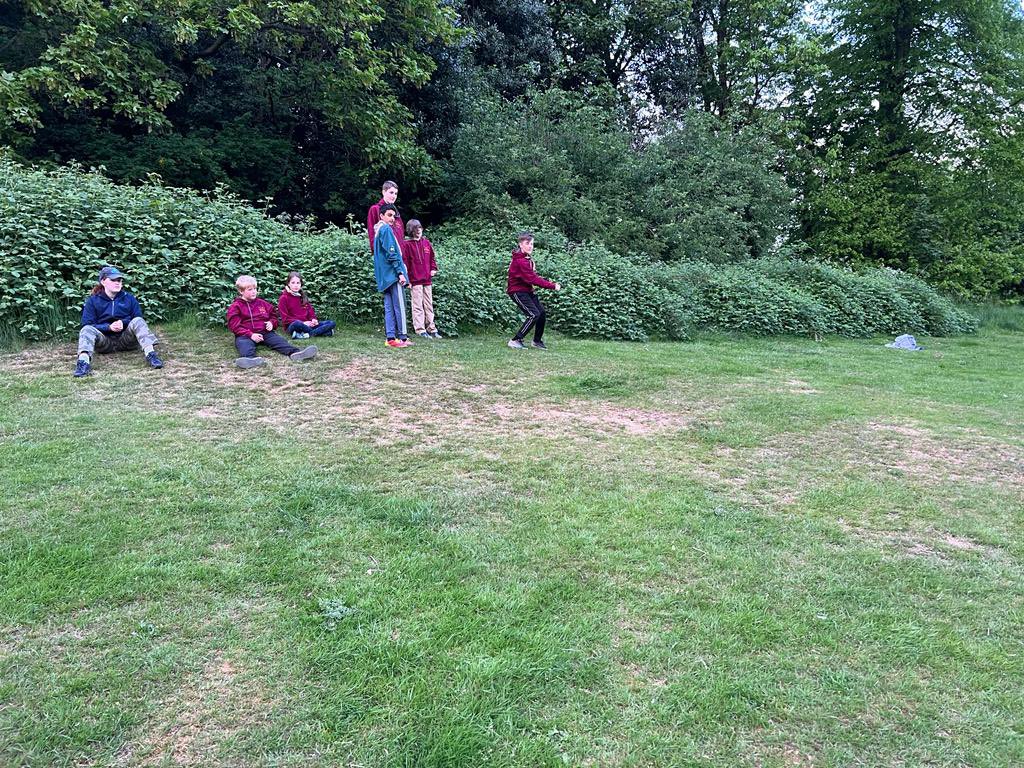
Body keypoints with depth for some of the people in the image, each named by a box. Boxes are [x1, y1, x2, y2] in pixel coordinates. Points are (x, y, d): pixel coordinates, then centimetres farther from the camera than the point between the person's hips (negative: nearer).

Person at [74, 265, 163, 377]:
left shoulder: (129, 298, 11)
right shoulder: (92, 301, 6)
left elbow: (138, 319, 4)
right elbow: (87, 324, -2)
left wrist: (123, 323, -17)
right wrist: (109, 327, -19)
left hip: (125, 340, 0)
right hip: (104, 341, 0)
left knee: (138, 321, -24)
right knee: (87, 330, -28)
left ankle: (150, 354, -45)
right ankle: (84, 361, -55)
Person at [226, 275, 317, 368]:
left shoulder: (262, 303, 19)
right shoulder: (235, 307, 5)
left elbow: (273, 315, 31)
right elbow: (234, 326, -4)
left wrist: (272, 323, 4)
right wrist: (251, 335, -18)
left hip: (264, 332, 4)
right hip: (245, 335, -4)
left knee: (279, 340, -23)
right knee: (243, 344, -36)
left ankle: (295, 353, -50)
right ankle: (250, 358, -70)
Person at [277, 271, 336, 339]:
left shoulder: (303, 296, 19)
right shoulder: (284, 298, 1)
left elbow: (310, 311, 16)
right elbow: (285, 319, -6)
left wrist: (314, 319, -7)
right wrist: (302, 323, -17)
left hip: (307, 325, 6)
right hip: (292, 326, -6)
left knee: (331, 323, -14)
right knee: (297, 324, -43)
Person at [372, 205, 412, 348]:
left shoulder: (378, 230, 20)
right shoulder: (386, 229, -9)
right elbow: (391, 253, -16)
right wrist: (400, 272, -17)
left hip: (385, 277, 9)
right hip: (393, 273, -9)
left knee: (389, 308, 6)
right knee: (400, 306, -7)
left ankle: (390, 337, 5)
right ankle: (402, 337, -6)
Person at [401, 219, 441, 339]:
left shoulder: (426, 242, 12)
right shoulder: (407, 244, -3)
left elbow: (432, 257, 22)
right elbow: (404, 262, -6)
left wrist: (433, 268, 5)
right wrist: (407, 279, -10)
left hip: (427, 280, 6)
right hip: (415, 280, -5)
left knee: (429, 305, 10)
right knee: (418, 306, -5)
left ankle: (431, 329, 16)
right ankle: (420, 330, -4)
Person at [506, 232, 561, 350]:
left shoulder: (526, 258, 11)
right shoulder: (520, 261, -22)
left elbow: (533, 276, 10)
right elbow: (532, 279, -26)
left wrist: (548, 282, -6)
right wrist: (552, 286, -23)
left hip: (527, 290, 10)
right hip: (517, 291, -10)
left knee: (542, 313, 8)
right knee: (534, 314, -18)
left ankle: (537, 341, 22)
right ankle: (515, 340, -11)